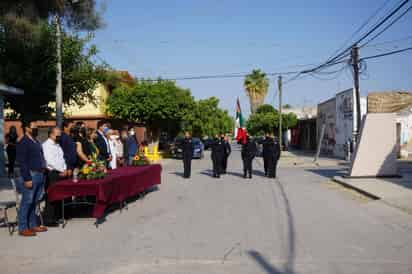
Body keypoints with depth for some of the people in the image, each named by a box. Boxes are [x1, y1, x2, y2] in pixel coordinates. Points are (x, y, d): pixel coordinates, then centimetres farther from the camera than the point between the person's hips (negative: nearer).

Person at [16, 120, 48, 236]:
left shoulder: (36, 141, 17)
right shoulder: (23, 143, -9)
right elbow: (22, 162, -14)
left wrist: (43, 174, 14)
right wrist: (27, 179, -19)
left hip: (40, 175, 8)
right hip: (31, 175, -8)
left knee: (35, 202, 13)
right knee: (27, 202, -4)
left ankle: (33, 225, 21)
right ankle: (23, 228, 1)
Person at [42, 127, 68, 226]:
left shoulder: (57, 145, 20)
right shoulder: (46, 145, -8)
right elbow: (50, 161, -16)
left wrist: (65, 169, 4)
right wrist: (62, 170, -12)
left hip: (60, 173, 8)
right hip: (52, 173, -8)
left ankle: (57, 216, 18)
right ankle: (48, 219, -2)